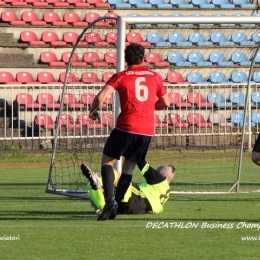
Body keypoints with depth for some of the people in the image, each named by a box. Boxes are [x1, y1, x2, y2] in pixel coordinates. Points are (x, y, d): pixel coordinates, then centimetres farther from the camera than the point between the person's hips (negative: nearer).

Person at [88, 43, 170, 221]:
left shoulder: (120, 77, 1)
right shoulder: (155, 76, 11)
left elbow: (101, 97, -10)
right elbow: (165, 102, 18)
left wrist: (93, 110, 9)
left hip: (126, 127, -3)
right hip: (147, 130, 3)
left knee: (108, 161, 7)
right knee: (129, 167, 15)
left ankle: (109, 200, -14)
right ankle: (116, 204, 11)